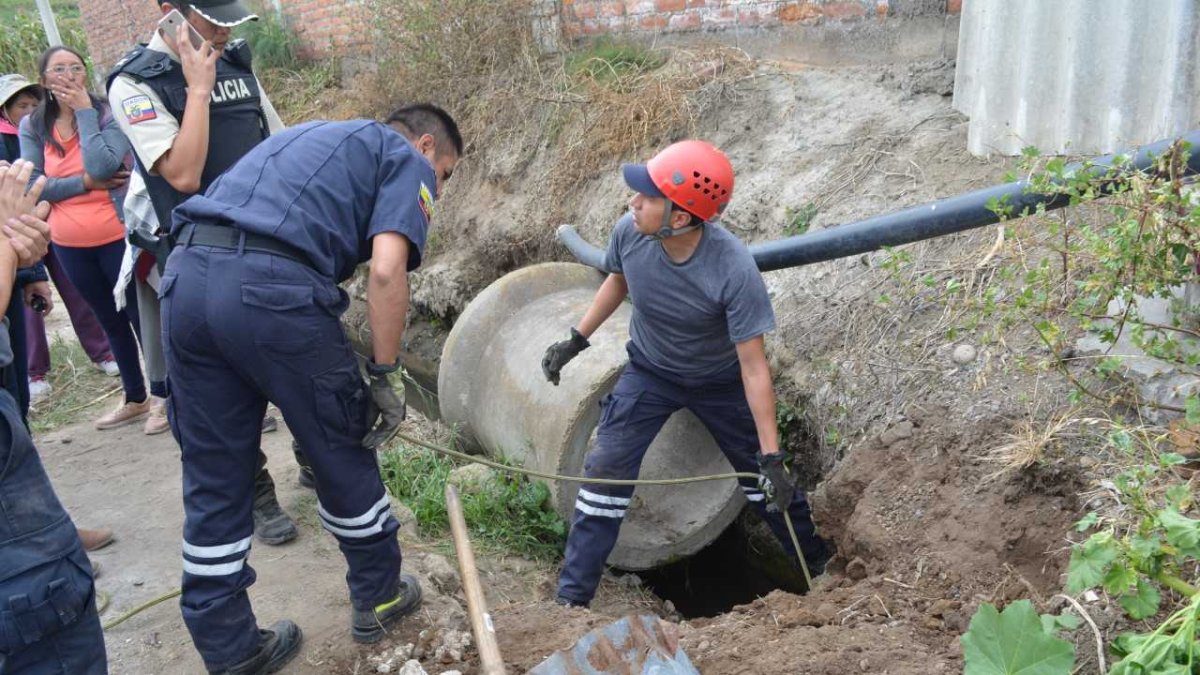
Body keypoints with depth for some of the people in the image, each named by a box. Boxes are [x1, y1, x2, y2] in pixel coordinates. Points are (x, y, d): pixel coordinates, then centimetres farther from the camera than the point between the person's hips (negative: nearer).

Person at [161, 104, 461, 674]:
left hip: (185, 274, 7)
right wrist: (383, 376, 0)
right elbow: (386, 270, -8)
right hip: (274, 288, -7)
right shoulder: (408, 162, 11)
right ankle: (378, 598, 33)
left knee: (212, 480, 14)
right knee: (342, 453, 14)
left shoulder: (315, 136, 33)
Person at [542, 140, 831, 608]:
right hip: (650, 373, 3)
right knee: (605, 473, -5)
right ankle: (572, 597, 10)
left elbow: (753, 367, -30)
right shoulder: (629, 233, -25)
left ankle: (817, 567, 39)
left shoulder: (734, 270, -36)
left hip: (720, 382, -2)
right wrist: (575, 340, 2)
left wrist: (772, 458, -27)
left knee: (764, 482, 9)